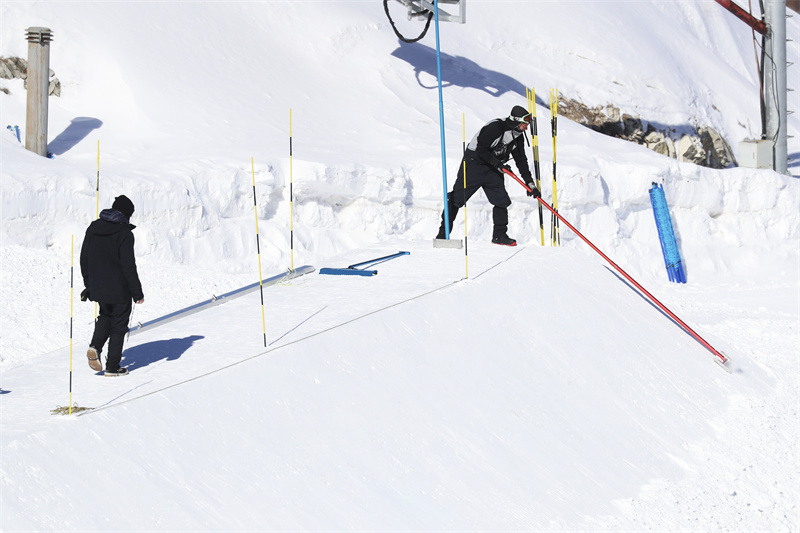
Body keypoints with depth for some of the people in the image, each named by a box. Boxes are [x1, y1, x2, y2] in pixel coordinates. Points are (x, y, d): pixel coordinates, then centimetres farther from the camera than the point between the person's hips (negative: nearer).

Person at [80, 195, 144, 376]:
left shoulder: (93, 228, 4)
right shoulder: (124, 233, -16)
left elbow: (84, 259, 10)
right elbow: (128, 266, -17)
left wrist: (89, 284, 20)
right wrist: (137, 293, -11)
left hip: (97, 287, 6)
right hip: (119, 290, -6)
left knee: (106, 315, 27)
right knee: (118, 325, 7)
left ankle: (95, 346, 3)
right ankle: (112, 366, 9)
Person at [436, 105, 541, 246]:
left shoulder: (518, 136, 1)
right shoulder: (495, 127, -24)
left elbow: (521, 161, 9)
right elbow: (481, 150, -24)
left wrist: (530, 183, 4)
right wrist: (498, 163, -21)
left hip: (493, 170, 7)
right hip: (474, 162, -7)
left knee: (501, 200, -3)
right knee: (457, 198, -4)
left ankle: (499, 235, 7)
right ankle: (443, 233, 5)